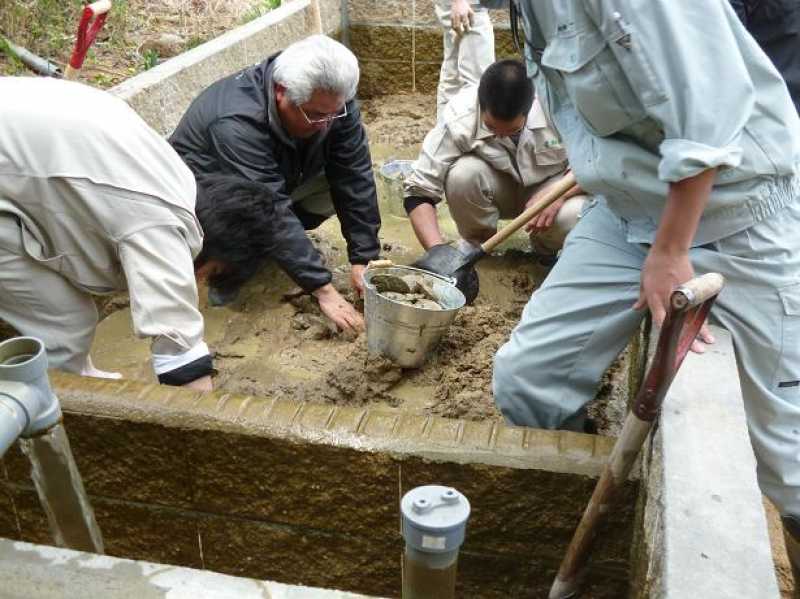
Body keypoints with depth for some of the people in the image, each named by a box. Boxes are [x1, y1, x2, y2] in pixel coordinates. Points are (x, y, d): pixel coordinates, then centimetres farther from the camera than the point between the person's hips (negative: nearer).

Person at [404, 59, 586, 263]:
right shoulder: (459, 122, -30)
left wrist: (557, 196, -32)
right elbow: (418, 191, -27)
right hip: (497, 190, 0)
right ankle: (477, 247, -3)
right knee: (462, 174, -32)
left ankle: (547, 247, 5)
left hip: (551, 186, 0)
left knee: (575, 216, -32)